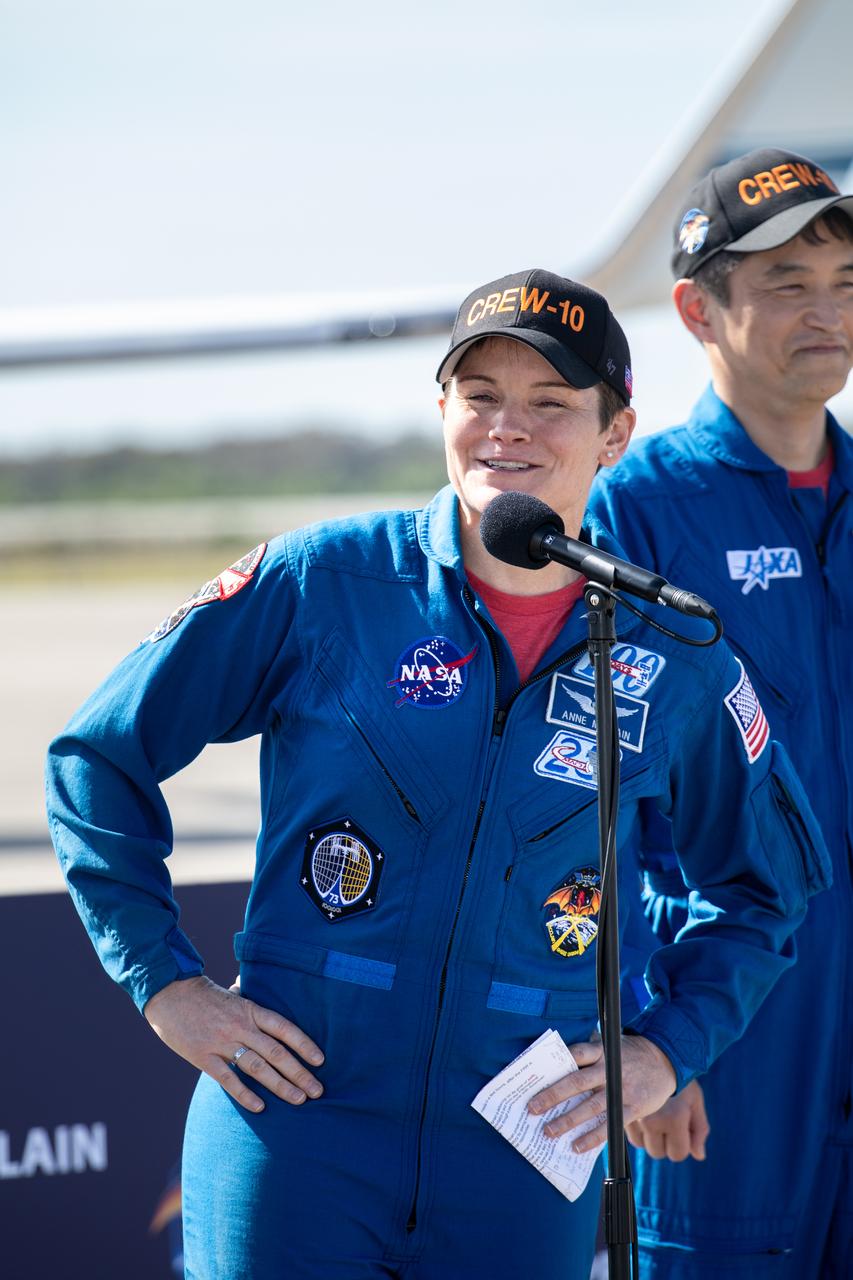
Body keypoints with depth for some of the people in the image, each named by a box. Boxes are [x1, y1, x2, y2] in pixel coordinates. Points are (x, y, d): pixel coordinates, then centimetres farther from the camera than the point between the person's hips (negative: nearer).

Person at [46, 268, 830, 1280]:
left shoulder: (678, 662, 3)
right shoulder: (320, 583, -3)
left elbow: (765, 884, 19)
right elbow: (99, 754, 4)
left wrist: (666, 1050, 6)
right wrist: (164, 980, -1)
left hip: (526, 1162, 2)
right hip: (298, 1130, -2)